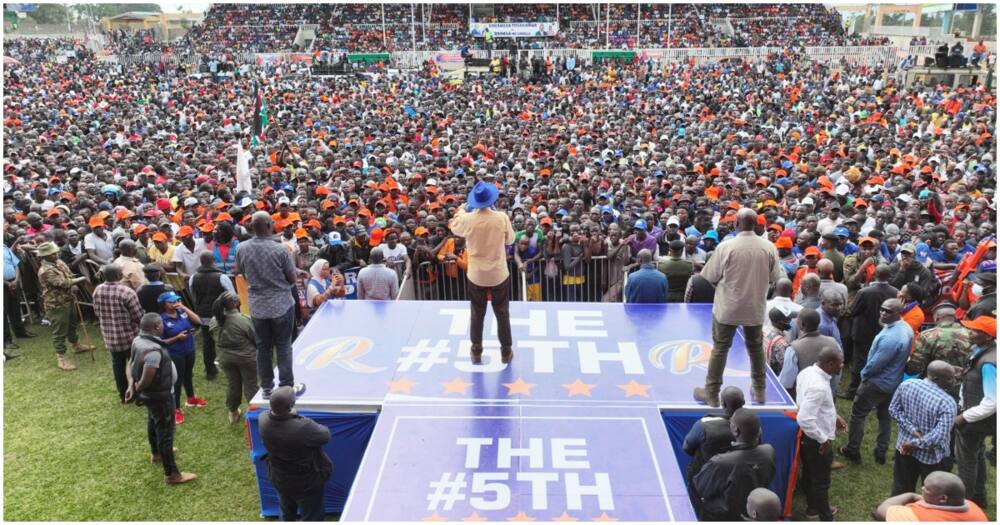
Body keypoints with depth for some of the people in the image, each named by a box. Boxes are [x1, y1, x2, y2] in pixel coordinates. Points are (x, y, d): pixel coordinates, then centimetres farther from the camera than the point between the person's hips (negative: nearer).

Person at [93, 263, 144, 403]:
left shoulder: (98, 290, -5)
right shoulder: (126, 291, -23)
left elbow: (97, 312, 9)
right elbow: (139, 316, -18)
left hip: (109, 336, 5)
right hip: (129, 336, -5)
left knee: (117, 364, 19)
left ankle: (123, 395, 29)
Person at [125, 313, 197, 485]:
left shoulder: (138, 341, -6)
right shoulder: (154, 350, -35)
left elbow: (131, 364, 1)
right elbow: (146, 380, -34)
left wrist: (131, 385, -10)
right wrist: (137, 389, -13)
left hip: (150, 394, 10)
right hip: (160, 396, -10)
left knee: (153, 423, 30)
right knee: (165, 431, 1)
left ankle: (156, 453, 55)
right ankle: (172, 474, 12)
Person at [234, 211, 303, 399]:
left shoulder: (241, 248, -8)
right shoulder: (280, 249, -18)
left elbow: (241, 273, 9)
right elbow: (292, 279, -9)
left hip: (257, 306, 3)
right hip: (281, 304, -3)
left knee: (263, 347, 13)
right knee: (283, 346, 7)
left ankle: (266, 387, 21)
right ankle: (287, 387, 12)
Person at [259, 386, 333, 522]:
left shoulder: (264, 420, -23)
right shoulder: (303, 427, -40)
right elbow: (325, 436, -19)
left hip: (280, 479, 6)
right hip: (306, 483, -6)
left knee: (286, 516, 31)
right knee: (311, 519, 17)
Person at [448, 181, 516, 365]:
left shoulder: (467, 219, -14)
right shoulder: (502, 218, -16)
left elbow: (454, 228, 10)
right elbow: (510, 240, 1)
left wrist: (463, 210, 23)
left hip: (476, 276, 1)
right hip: (499, 275, 0)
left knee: (477, 315, 17)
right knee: (502, 315, 14)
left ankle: (476, 352, 27)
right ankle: (506, 352, 24)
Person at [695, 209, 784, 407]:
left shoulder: (726, 247, -17)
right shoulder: (769, 247, -8)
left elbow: (709, 276, -9)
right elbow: (775, 278, 2)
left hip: (728, 307, -3)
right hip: (756, 307, 3)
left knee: (720, 348, 6)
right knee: (756, 347, 19)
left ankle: (711, 393, 12)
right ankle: (759, 391, 30)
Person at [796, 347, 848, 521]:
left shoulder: (808, 371, -5)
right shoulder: (819, 387, -34)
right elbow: (804, 419, -36)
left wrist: (834, 416, 11)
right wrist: (824, 440, -23)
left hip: (807, 436, 9)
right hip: (816, 440, -9)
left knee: (809, 475, 27)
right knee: (821, 481, 12)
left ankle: (813, 508, 48)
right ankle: (825, 518, 31)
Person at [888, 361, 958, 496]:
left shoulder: (906, 384, -12)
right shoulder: (948, 403, -27)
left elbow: (893, 410, -5)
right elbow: (939, 437, -30)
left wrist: (913, 430, -10)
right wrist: (915, 444, -18)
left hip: (904, 446, 5)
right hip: (932, 456, -5)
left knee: (901, 489, 21)